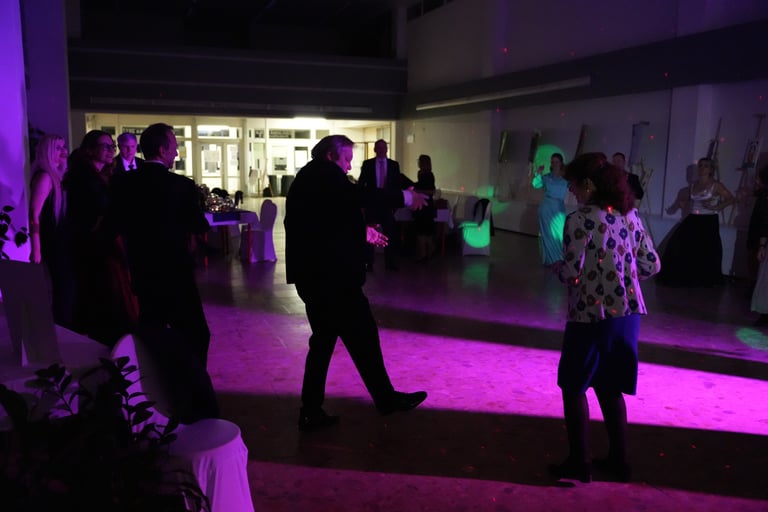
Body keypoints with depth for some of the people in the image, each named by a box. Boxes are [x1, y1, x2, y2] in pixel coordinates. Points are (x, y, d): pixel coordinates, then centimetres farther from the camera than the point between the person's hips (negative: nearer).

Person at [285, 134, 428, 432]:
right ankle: (386, 398, 19)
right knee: (362, 336, 4)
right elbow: (359, 196, -23)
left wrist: (362, 233, 25)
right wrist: (405, 197, -13)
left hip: (314, 273, 10)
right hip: (330, 274, -10)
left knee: (323, 339, 15)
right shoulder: (324, 173, -10)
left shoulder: (308, 178, 19)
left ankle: (311, 411, 18)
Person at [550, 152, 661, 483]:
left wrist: (556, 267, 3)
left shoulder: (580, 219, -14)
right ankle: (618, 461, 28)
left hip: (591, 316, -7)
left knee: (574, 387, 10)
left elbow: (571, 274, -18)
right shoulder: (630, 214, 6)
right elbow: (651, 265, 8)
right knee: (609, 387, 20)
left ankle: (579, 464, 17)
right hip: (627, 314, 7)